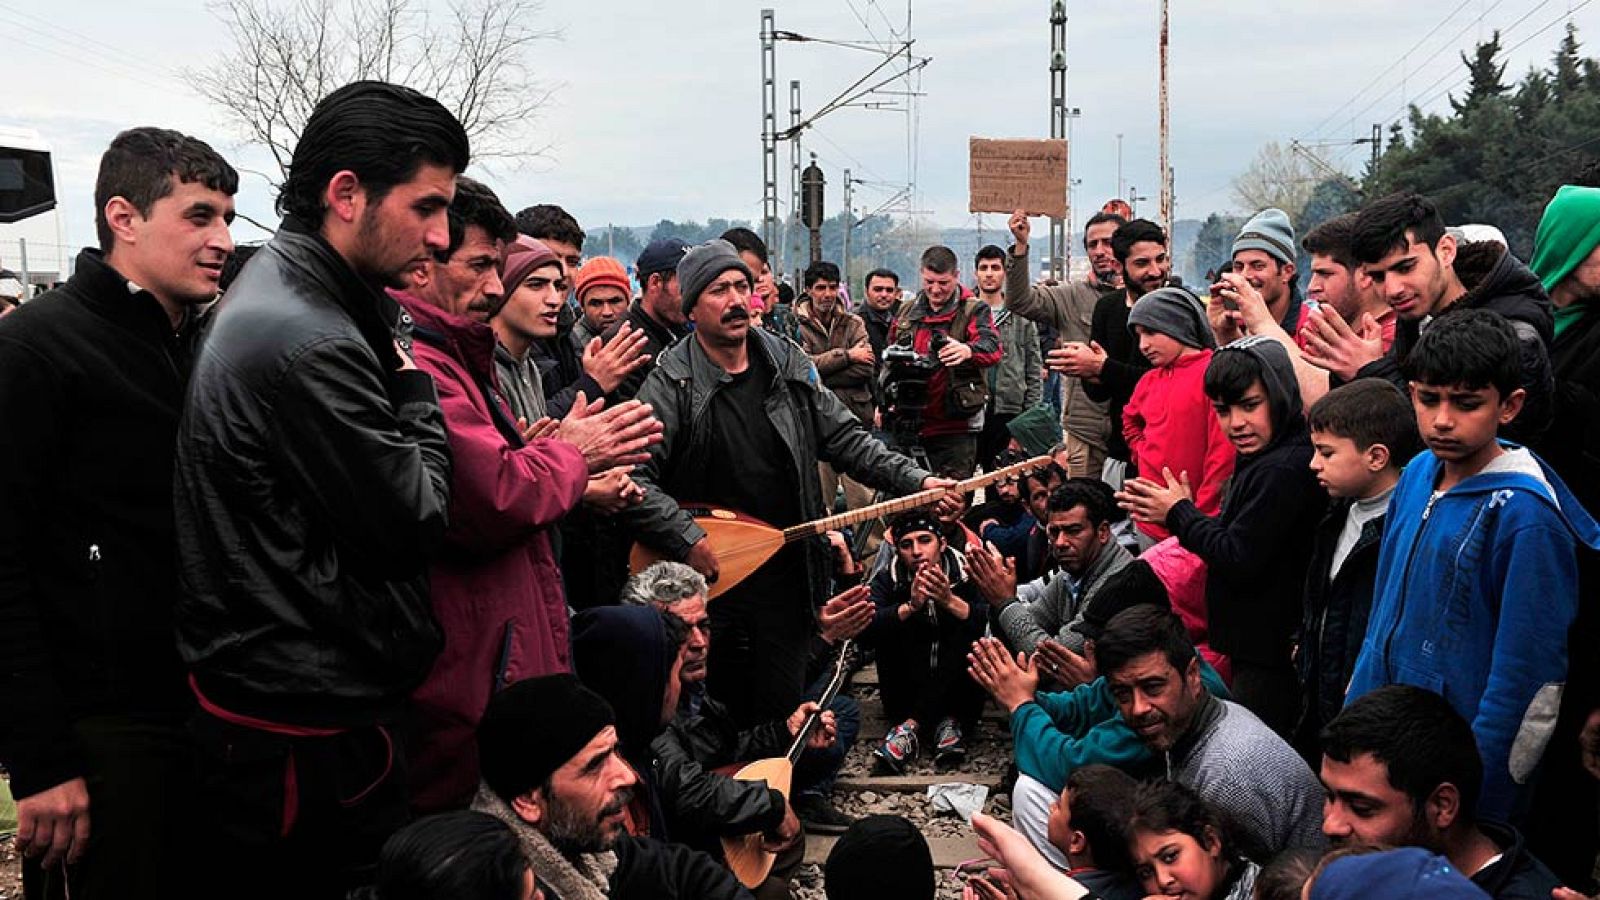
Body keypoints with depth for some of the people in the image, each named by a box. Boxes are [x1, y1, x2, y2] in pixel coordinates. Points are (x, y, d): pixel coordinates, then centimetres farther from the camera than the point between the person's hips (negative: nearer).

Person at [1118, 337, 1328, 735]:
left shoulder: (1285, 470, -23)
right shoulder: (1265, 460, 10)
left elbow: (1240, 559, -22)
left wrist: (1179, 512, -9)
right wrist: (1182, 512, 2)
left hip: (1271, 657, -10)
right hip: (1255, 645, 10)